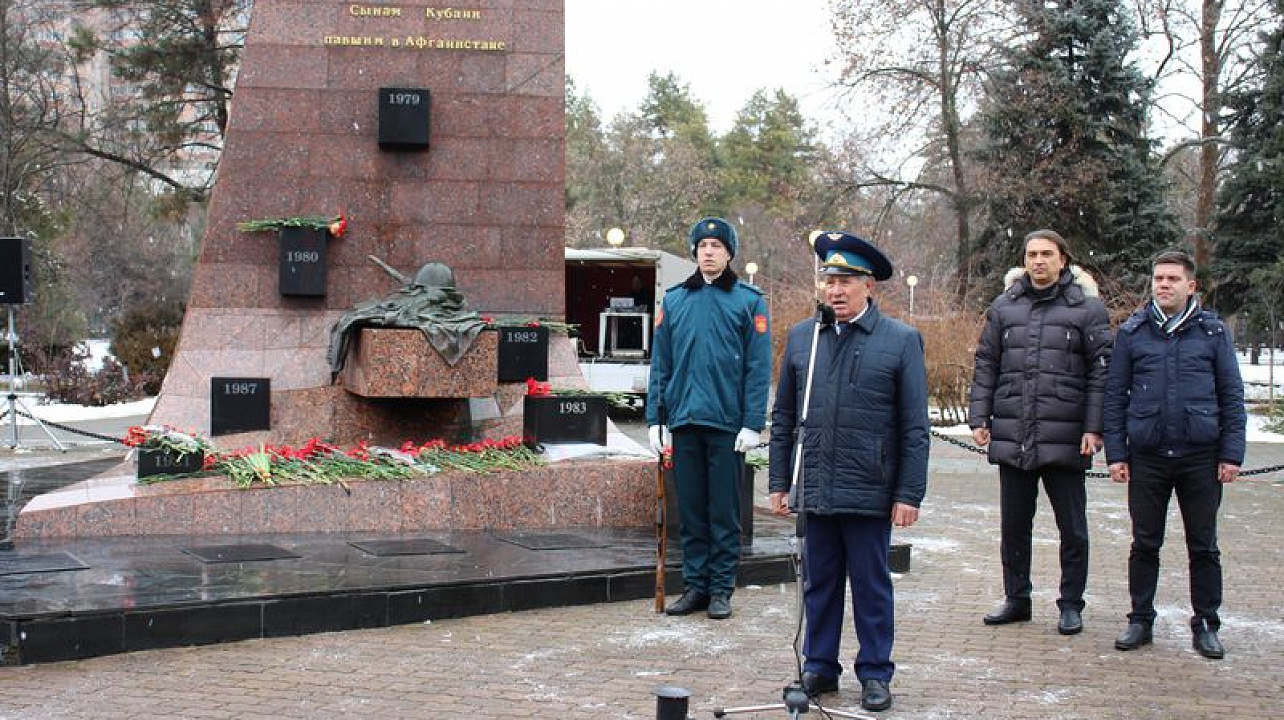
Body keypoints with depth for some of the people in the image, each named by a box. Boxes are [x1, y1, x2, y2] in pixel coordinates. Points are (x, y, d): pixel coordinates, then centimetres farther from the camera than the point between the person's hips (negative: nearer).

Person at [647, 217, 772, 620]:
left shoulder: (749, 301, 0)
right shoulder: (674, 300, 9)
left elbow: (759, 367, -4)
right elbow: (660, 364, 9)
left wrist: (753, 424, -10)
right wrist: (655, 419, 3)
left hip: (727, 423, -3)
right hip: (684, 421, 3)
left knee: (724, 512, 4)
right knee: (690, 509, 9)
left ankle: (721, 589, 13)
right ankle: (695, 585, 18)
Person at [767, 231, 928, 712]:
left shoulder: (901, 340, -2)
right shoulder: (801, 337, 9)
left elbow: (915, 427, -3)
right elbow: (784, 417, 13)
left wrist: (909, 494, -7)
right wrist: (779, 482, 9)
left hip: (869, 492, -3)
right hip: (815, 489, 3)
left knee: (871, 586, 6)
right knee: (819, 583, 11)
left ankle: (875, 673, 17)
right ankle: (819, 668, 23)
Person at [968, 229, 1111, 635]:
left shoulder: (1087, 307, -1)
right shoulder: (1004, 306, 9)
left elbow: (1101, 370, -3)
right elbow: (986, 365, 12)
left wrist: (1094, 427, -10)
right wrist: (979, 417, 4)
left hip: (1064, 440, -3)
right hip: (1011, 438, 3)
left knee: (1072, 528, 7)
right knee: (1013, 525, 12)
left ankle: (1071, 605, 19)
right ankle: (1016, 599, 25)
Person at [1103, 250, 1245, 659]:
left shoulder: (1213, 332, 3)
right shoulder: (1132, 332, 4)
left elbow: (1232, 395, 4)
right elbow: (1115, 395, 6)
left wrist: (1232, 454, -3)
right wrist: (1115, 452, -1)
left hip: (1201, 457, 0)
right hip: (1146, 456, 1)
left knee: (1203, 546, 7)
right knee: (1145, 544, 8)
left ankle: (1206, 625, 17)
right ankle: (1141, 621, 19)